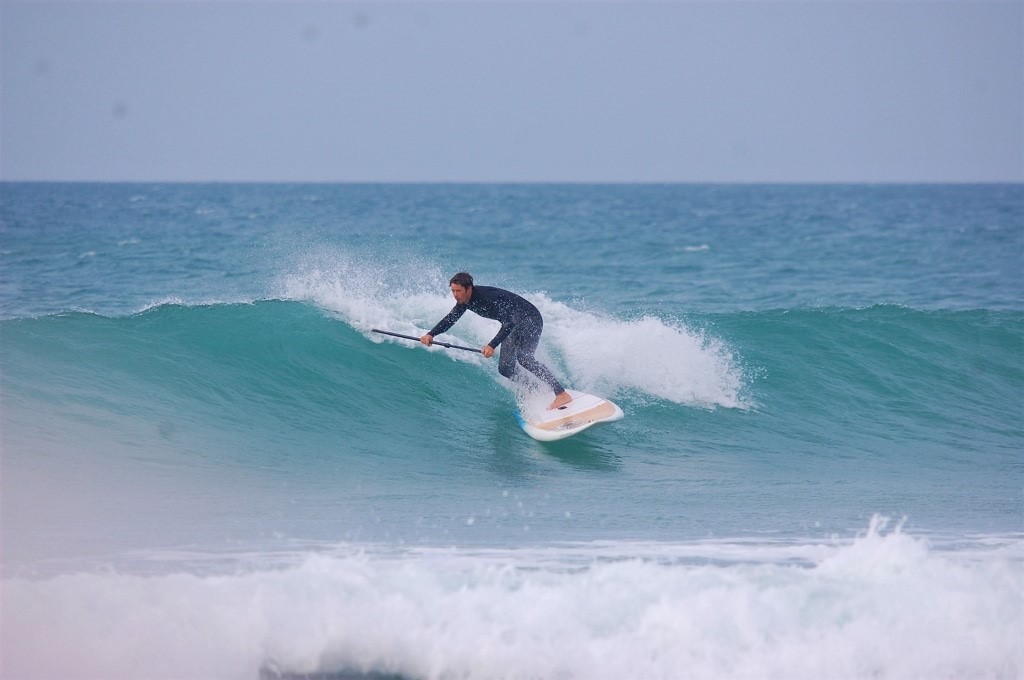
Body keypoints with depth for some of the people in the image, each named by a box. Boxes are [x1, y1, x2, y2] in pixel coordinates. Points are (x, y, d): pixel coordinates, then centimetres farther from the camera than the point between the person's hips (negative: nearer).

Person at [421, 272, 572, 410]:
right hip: (514, 326, 9)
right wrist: (431, 334, -5)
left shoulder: (487, 297, -32)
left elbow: (509, 323, -39)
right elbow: (450, 319, 9)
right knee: (505, 368, 3)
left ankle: (561, 394, -33)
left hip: (530, 319, -9)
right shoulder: (464, 301, -5)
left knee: (524, 358, -28)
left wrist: (492, 345, -48)